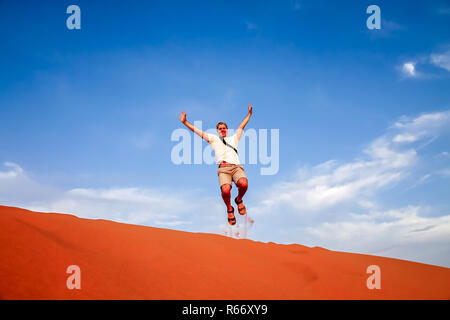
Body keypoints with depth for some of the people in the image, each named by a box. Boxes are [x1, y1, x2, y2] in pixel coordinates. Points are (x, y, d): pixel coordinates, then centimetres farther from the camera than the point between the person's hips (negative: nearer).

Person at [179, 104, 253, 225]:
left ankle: (239, 200, 2)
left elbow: (242, 126, 39)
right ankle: (229, 209, -1)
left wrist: (249, 114, 40)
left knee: (243, 184, -32)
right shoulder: (214, 139, 28)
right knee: (225, 190, -32)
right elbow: (198, 131, 27)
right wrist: (185, 122, 25)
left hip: (236, 167, 2)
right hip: (223, 169, -1)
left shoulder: (233, 139, 33)